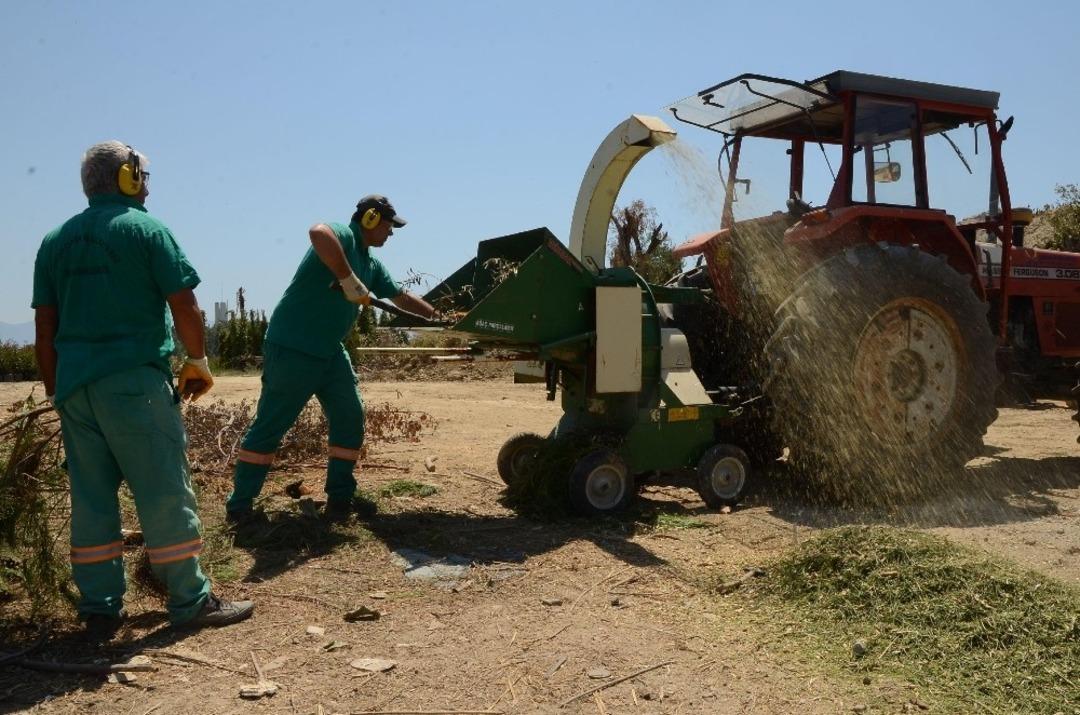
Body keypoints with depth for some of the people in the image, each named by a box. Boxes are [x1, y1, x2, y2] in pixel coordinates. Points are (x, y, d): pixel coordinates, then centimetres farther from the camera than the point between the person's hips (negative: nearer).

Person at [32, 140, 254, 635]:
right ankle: (190, 600, 7)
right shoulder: (146, 229, -3)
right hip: (135, 381, -6)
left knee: (90, 496, 10)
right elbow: (184, 306, -8)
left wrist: (56, 391, 17)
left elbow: (45, 329, 11)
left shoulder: (55, 240, 13)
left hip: (73, 383, 6)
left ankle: (99, 607, 17)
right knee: (164, 491, 0)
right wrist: (198, 361, 6)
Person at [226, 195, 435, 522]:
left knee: (350, 419, 6)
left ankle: (339, 497, 16)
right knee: (269, 427, 0)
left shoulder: (372, 264, 14)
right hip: (291, 348, -9)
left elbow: (402, 297, 27)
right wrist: (348, 279, -34)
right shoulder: (343, 236, -13)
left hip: (330, 352, 9)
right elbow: (318, 233, -38)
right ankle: (240, 502, 12)